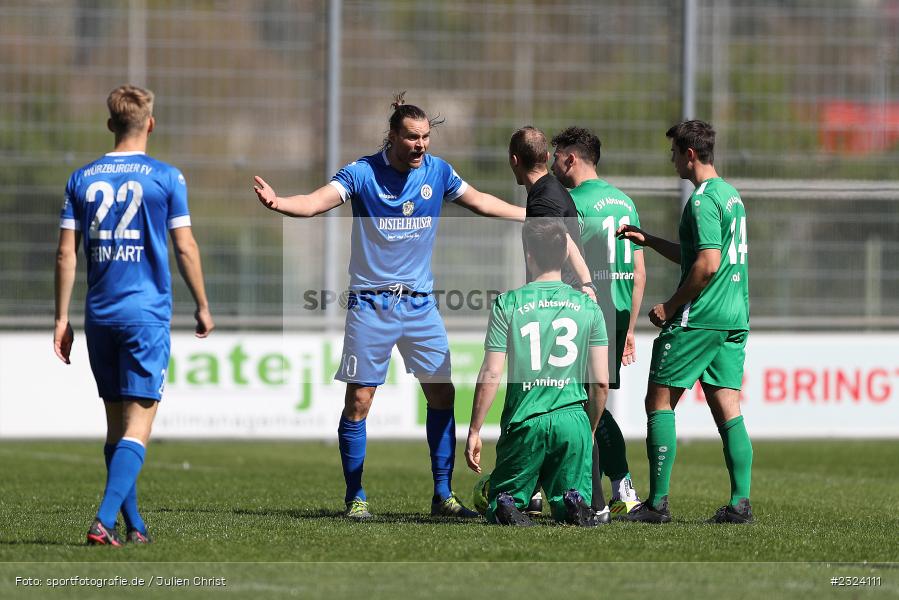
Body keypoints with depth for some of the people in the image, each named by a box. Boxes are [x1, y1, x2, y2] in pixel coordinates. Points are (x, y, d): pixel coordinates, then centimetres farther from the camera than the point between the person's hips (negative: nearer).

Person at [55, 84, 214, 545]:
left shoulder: (82, 178, 5)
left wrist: (62, 318, 9)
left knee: (116, 423, 14)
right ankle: (105, 521, -20)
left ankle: (133, 524, 19)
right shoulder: (166, 178, -4)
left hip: (99, 316, 4)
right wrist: (202, 307, 8)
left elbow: (66, 254, 3)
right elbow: (185, 249, -3)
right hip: (146, 315, -4)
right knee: (138, 425, -5)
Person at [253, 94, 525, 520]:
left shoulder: (437, 172, 2)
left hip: (420, 303, 4)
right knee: (359, 401, -4)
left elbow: (479, 201, 18)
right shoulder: (363, 173, -10)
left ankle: (443, 495, 11)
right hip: (371, 304, -4)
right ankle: (355, 497, 6)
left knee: (442, 393, 1)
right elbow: (318, 201, -24)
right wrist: (277, 202, -43)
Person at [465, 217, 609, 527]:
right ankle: (575, 506, -21)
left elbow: (490, 376, -4)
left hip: (525, 421, -1)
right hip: (573, 419, 1)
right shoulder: (588, 306, 5)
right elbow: (600, 380, 4)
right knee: (569, 507, 14)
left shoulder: (507, 304, -2)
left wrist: (474, 431, 4)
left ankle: (507, 509, -19)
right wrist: (591, 429, 19)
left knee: (499, 506, 16)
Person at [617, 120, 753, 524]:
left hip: (699, 319, -9)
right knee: (728, 410, 5)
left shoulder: (702, 201, -13)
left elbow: (707, 265, -21)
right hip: (735, 320, 9)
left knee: (659, 402, 1)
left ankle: (657, 502, 0)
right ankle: (740, 502, -2)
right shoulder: (731, 195, 16)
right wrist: (648, 240, 27)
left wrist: (671, 306, -11)